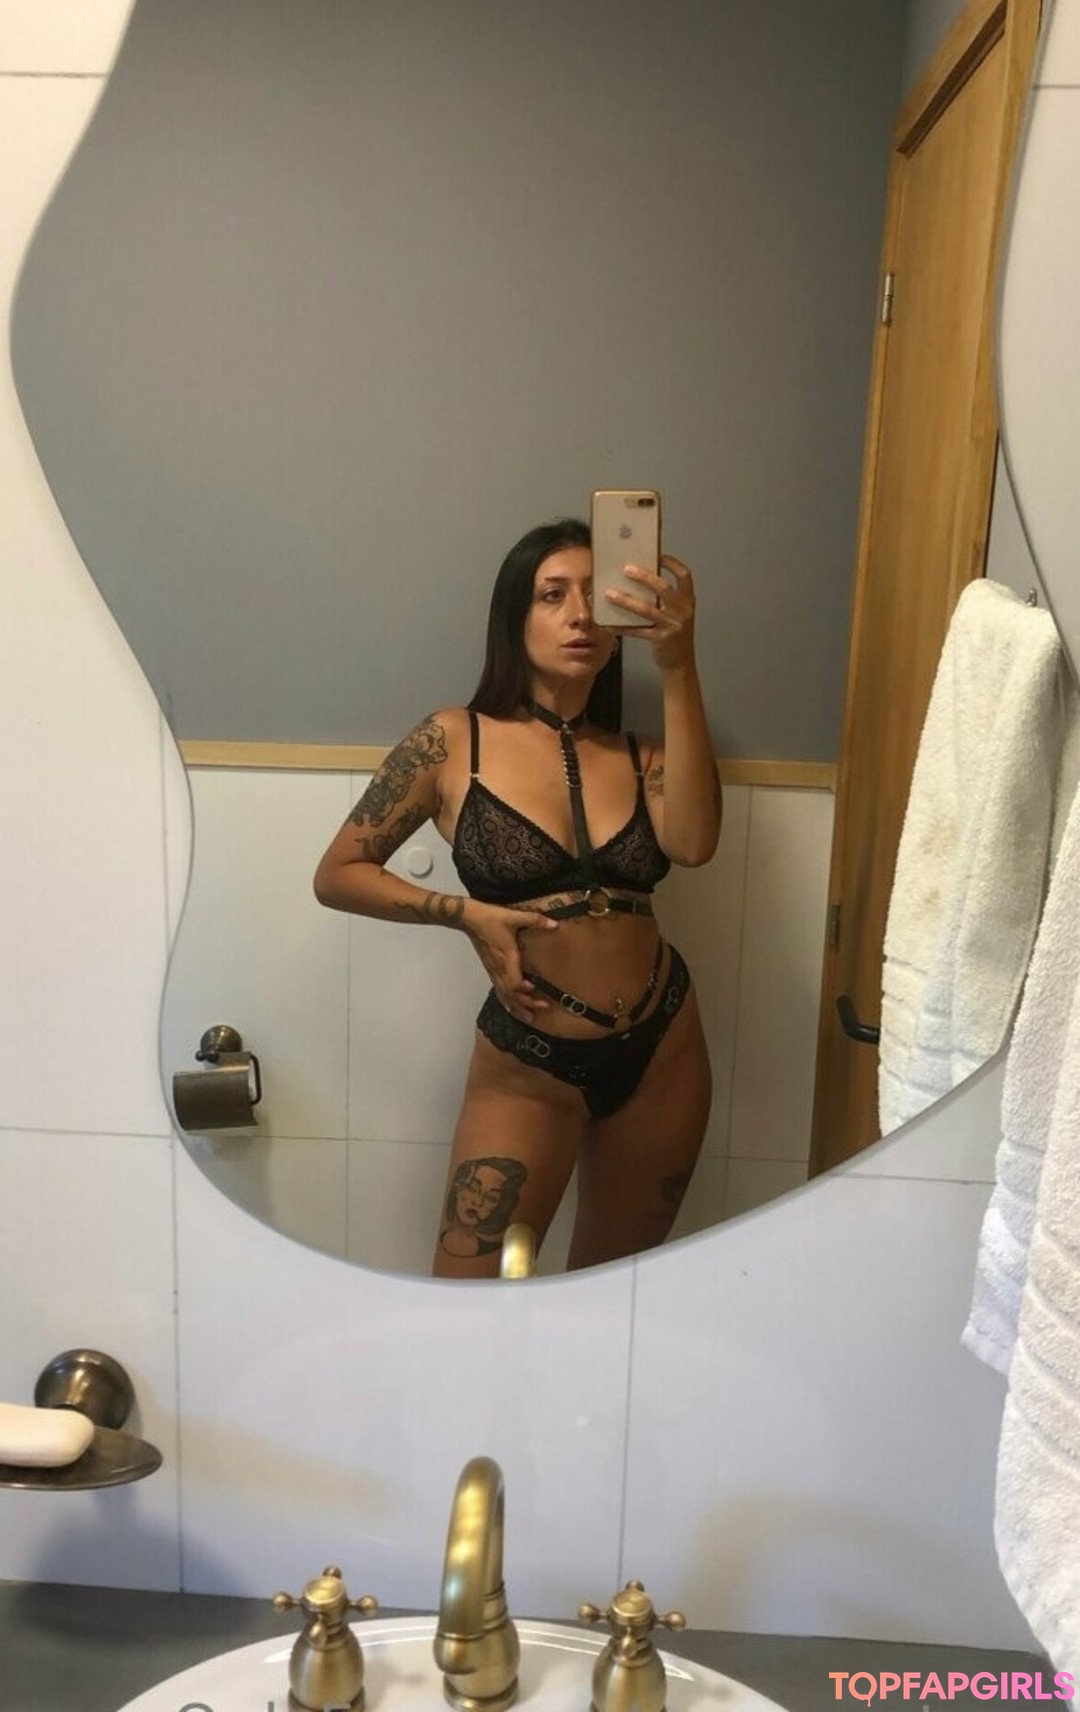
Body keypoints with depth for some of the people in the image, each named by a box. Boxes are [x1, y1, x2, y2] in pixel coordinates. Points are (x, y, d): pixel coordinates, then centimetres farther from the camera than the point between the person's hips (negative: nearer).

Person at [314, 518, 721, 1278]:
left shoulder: (640, 755, 0)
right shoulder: (455, 742, -7)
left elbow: (693, 842, -21)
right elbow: (337, 875, -2)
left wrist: (678, 668, -25)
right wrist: (468, 913, -15)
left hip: (661, 1048, 3)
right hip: (527, 1060, -3)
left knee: (615, 1280, 21)